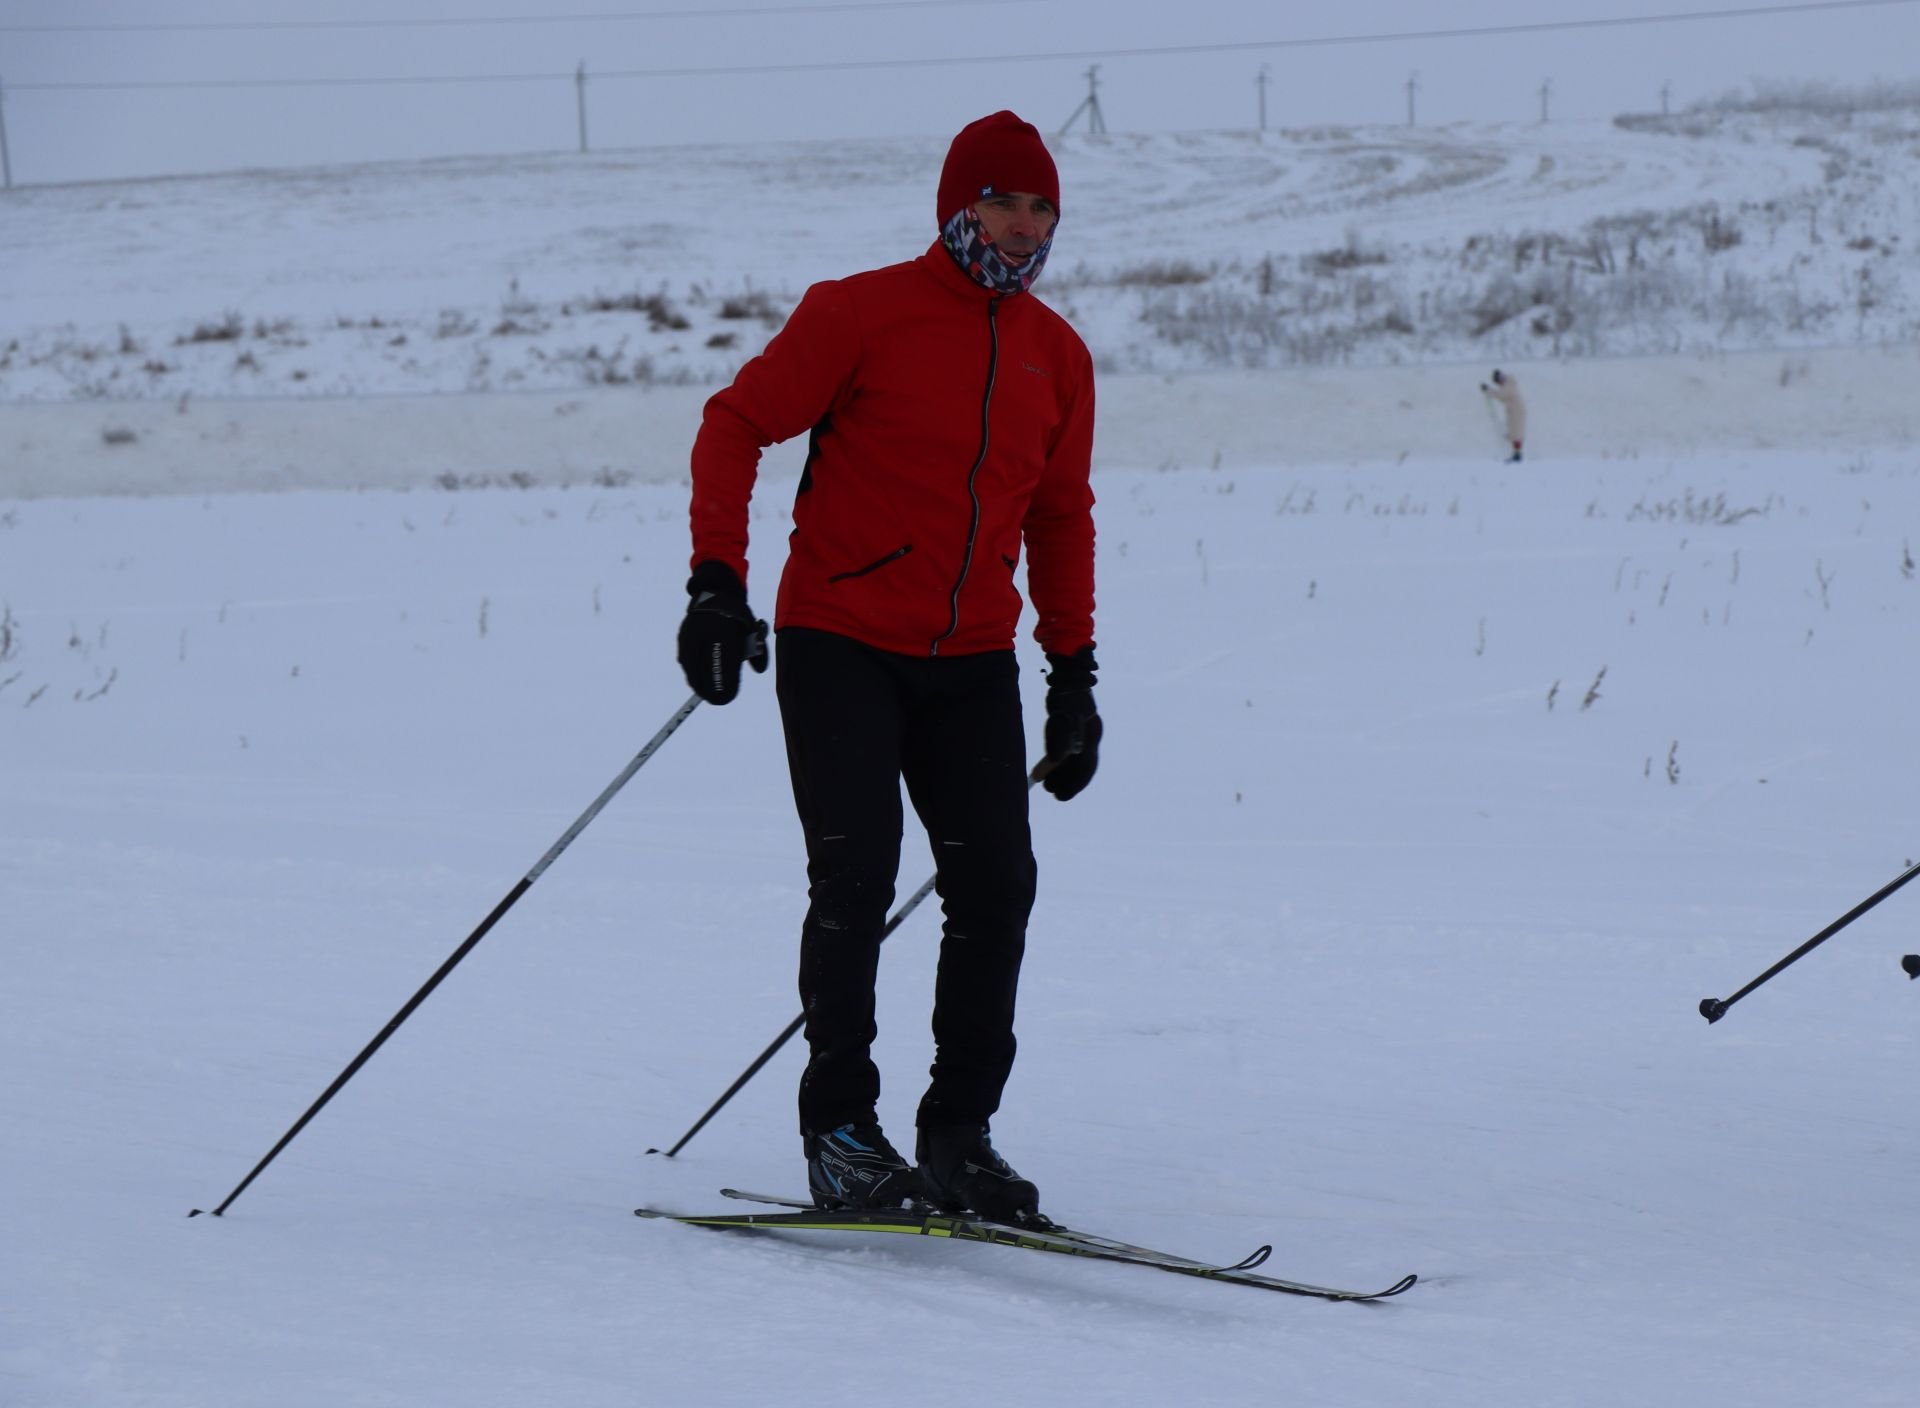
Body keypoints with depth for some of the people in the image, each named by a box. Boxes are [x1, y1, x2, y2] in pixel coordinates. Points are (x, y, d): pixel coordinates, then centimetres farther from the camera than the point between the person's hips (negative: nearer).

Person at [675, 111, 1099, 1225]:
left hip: (973, 663, 5)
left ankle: (960, 1133, 8)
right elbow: (736, 425, -4)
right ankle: (839, 1126, 3)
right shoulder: (863, 313, -6)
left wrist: (1074, 668, 14)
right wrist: (719, 580, -14)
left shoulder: (1058, 357, 9)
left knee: (997, 888, -3)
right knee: (856, 882, -10)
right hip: (842, 643, -5)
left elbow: (1062, 518, 20)